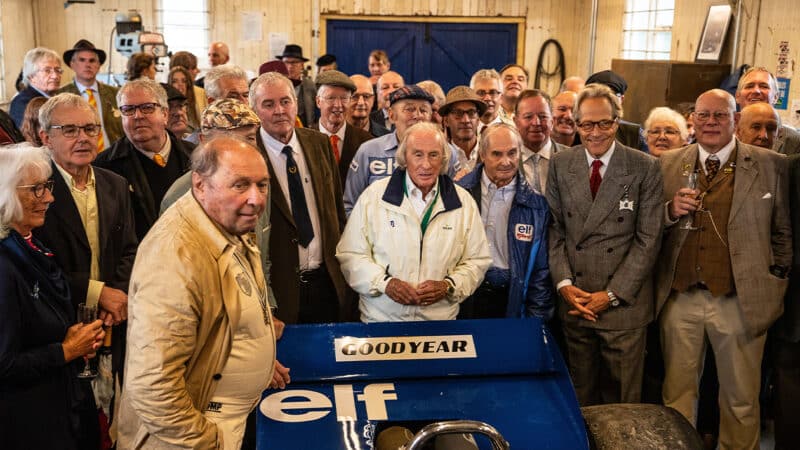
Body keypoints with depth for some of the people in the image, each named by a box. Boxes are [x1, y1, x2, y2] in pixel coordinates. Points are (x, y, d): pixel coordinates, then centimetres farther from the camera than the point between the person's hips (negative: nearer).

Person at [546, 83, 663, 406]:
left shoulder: (645, 168, -4)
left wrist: (612, 294, -10)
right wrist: (564, 284, -7)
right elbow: (555, 228, 5)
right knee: (579, 395, 14)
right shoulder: (560, 165, 5)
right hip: (574, 300, 2)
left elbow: (648, 238, -6)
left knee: (622, 399, 7)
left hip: (624, 303, -2)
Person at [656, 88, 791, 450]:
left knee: (741, 401, 11)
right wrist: (671, 210, -10)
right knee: (677, 393, 13)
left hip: (740, 302, -1)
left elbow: (783, 232, 5)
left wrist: (777, 282, 5)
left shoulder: (770, 165, 0)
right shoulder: (668, 164, 6)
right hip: (679, 300, 2)